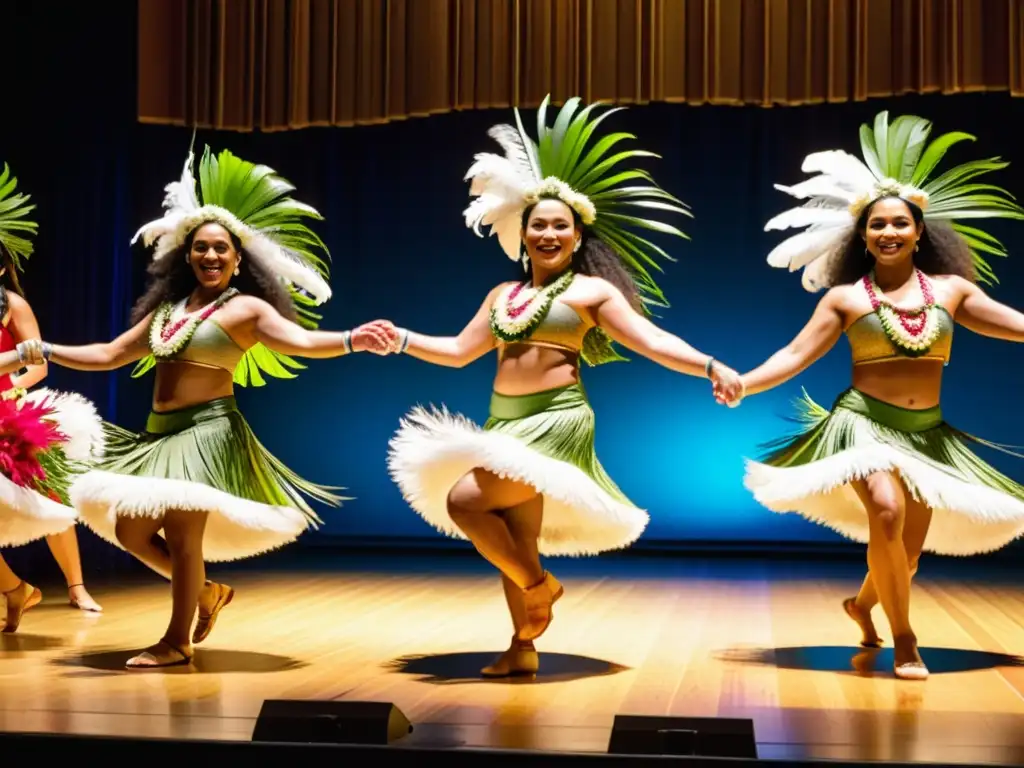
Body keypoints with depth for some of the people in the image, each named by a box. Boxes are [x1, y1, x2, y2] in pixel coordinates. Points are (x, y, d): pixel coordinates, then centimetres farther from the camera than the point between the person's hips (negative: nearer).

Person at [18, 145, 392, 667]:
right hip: (157, 434, 7)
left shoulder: (247, 308, -4)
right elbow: (110, 355, 20)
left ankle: (177, 642, 7)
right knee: (128, 530, 9)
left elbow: (301, 340, -20)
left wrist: (352, 340, -38)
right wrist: (43, 351, 17)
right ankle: (206, 592, 28)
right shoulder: (168, 308, 14)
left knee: (181, 531, -9)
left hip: (206, 433, -7)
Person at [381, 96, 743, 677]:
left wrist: (710, 366, -19)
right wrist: (400, 339, 14)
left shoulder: (592, 291, 1)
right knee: (515, 541, 7)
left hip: (556, 421, -6)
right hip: (504, 422, 6)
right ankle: (524, 649, 19)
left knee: (465, 500, -21)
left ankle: (538, 585, -1)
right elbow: (459, 351, 21)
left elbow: (652, 341, -6)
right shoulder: (504, 295, 16)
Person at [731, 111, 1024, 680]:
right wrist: (742, 382, -16)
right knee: (886, 515, -28)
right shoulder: (846, 298, 0)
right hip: (866, 421, -4)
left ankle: (862, 602, 41)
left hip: (927, 433, 4)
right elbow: (796, 355, -3)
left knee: (911, 547, 8)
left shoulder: (951, 289, 5)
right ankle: (905, 640, -10)